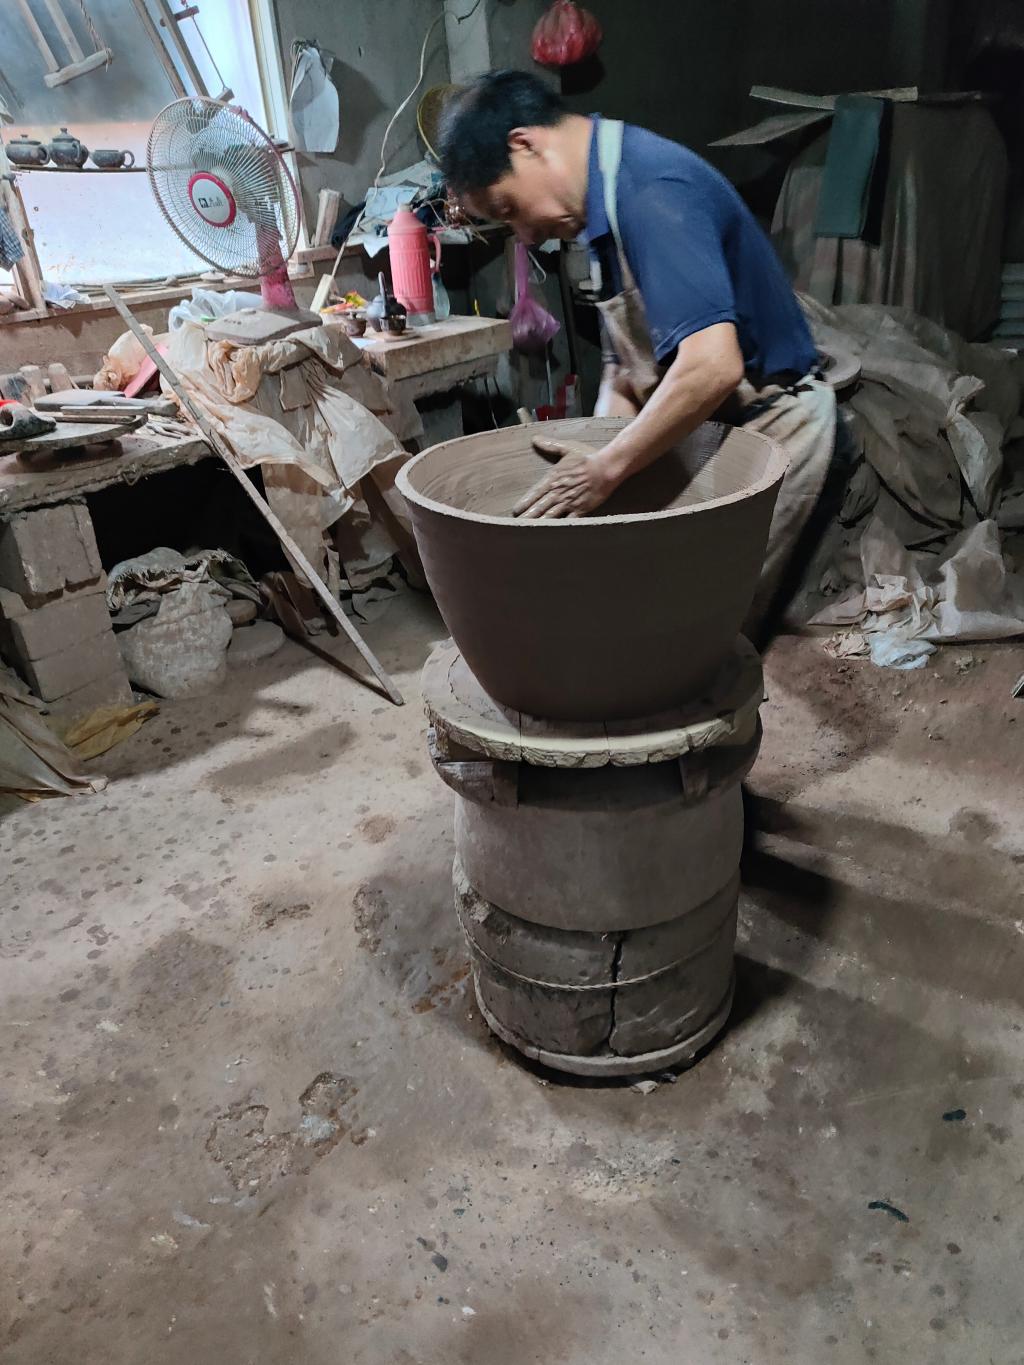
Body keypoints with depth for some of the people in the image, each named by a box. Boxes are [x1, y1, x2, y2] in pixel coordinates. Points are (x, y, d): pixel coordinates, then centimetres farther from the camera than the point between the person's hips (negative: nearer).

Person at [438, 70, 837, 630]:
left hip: (766, 426, -9)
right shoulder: (609, 199, 8)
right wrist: (596, 454, -6)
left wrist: (606, 469, -26)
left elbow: (713, 366, -35)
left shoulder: (652, 190, -24)